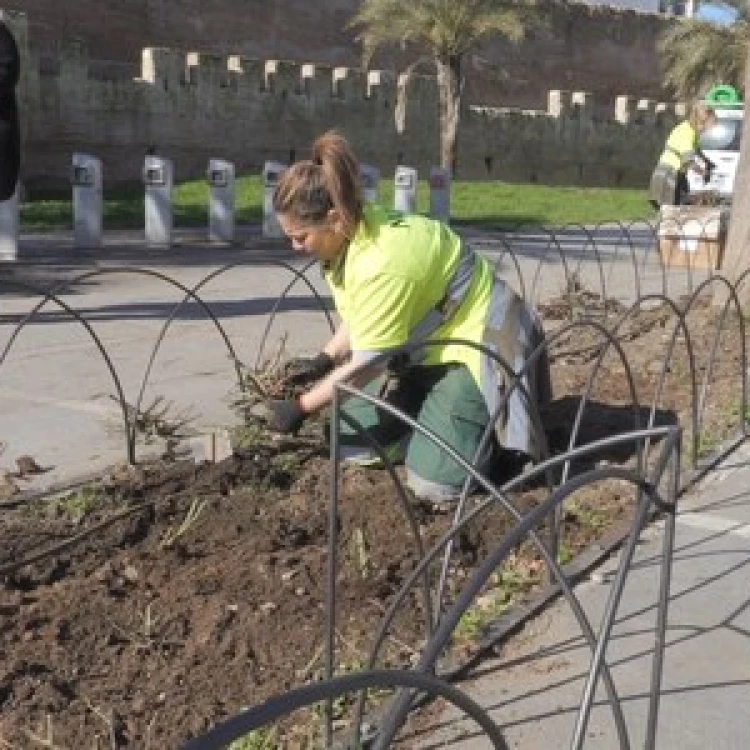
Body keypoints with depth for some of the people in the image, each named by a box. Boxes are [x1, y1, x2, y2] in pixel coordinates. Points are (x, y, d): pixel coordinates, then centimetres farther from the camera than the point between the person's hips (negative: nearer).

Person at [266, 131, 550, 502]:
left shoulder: (382, 261, -35)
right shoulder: (352, 233, -7)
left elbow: (368, 364, -27)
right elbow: (360, 317, 8)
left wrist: (301, 407, -18)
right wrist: (325, 360, -4)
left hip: (474, 339, -9)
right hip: (423, 345, 9)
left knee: (434, 481, -18)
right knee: (352, 443, 3)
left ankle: (482, 421, 8)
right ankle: (436, 407, 21)